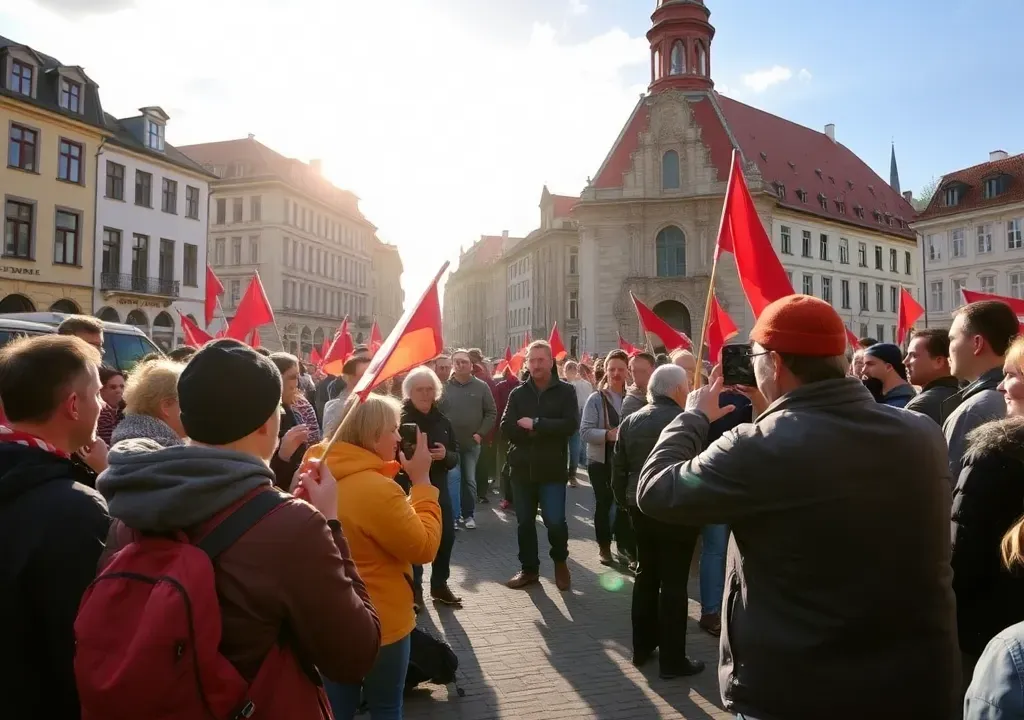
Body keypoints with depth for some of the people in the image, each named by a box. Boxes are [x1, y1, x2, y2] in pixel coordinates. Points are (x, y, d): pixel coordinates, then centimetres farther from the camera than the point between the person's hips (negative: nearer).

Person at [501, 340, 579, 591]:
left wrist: (535, 424, -16)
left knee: (555, 521, -5)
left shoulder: (565, 391, -1)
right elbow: (506, 429, -6)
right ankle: (529, 569, 28)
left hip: (552, 469, -3)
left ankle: (560, 561, 24)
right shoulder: (518, 394, 5)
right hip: (522, 468, 3)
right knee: (524, 522, 10)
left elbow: (570, 425, -15)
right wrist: (545, 431, -14)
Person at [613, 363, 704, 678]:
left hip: (641, 510, 6)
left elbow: (618, 471, 6)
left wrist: (626, 503, 17)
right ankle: (672, 660, 11)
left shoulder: (630, 421, 3)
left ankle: (642, 647, 27)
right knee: (673, 584, 2)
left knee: (645, 577, 17)